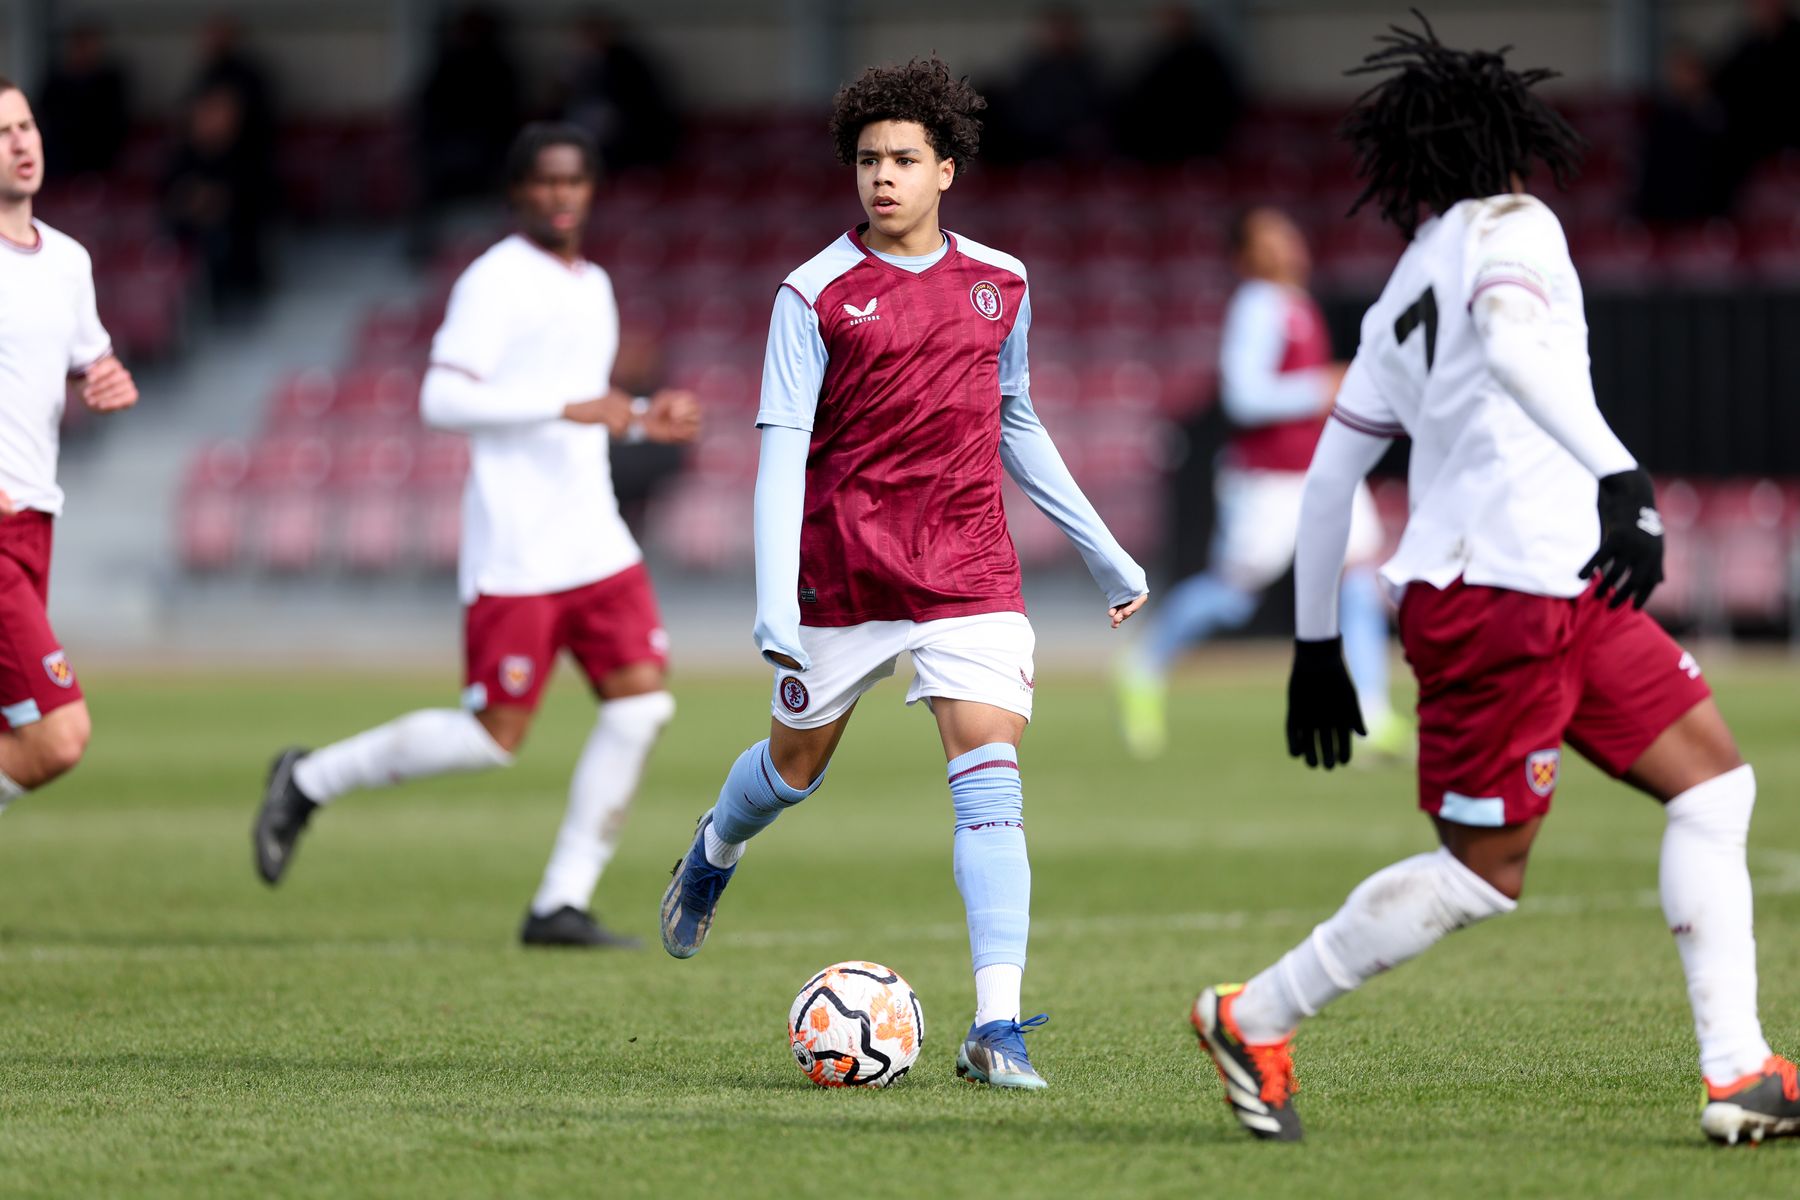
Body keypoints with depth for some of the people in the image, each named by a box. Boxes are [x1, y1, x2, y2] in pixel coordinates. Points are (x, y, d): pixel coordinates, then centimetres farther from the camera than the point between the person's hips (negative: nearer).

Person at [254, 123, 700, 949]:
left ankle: (562, 905, -2)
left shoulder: (594, 286, 18)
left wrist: (644, 419, 14)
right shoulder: (496, 282, -9)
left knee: (641, 700, -6)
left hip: (595, 541, 8)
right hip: (513, 554, -8)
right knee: (492, 738, -7)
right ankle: (309, 781, 12)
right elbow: (442, 400, -19)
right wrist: (571, 407, -23)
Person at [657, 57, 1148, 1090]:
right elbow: (781, 448, -11)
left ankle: (998, 1027, -19)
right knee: (796, 764, 16)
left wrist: (1104, 553, 22)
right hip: (843, 573, -2)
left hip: (971, 573, 2)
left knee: (991, 778, -14)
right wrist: (774, 603, -21)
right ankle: (714, 854, 53)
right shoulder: (816, 295, -7)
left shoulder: (1002, 285, 7)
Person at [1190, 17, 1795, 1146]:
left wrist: (1317, 641, 26)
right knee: (1484, 870, -3)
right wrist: (1619, 474, -32)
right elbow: (1513, 345, -24)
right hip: (1506, 591, -9)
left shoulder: (1405, 293, 21)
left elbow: (1330, 471, 21)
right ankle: (1256, 1020, 10)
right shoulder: (1513, 227, -1)